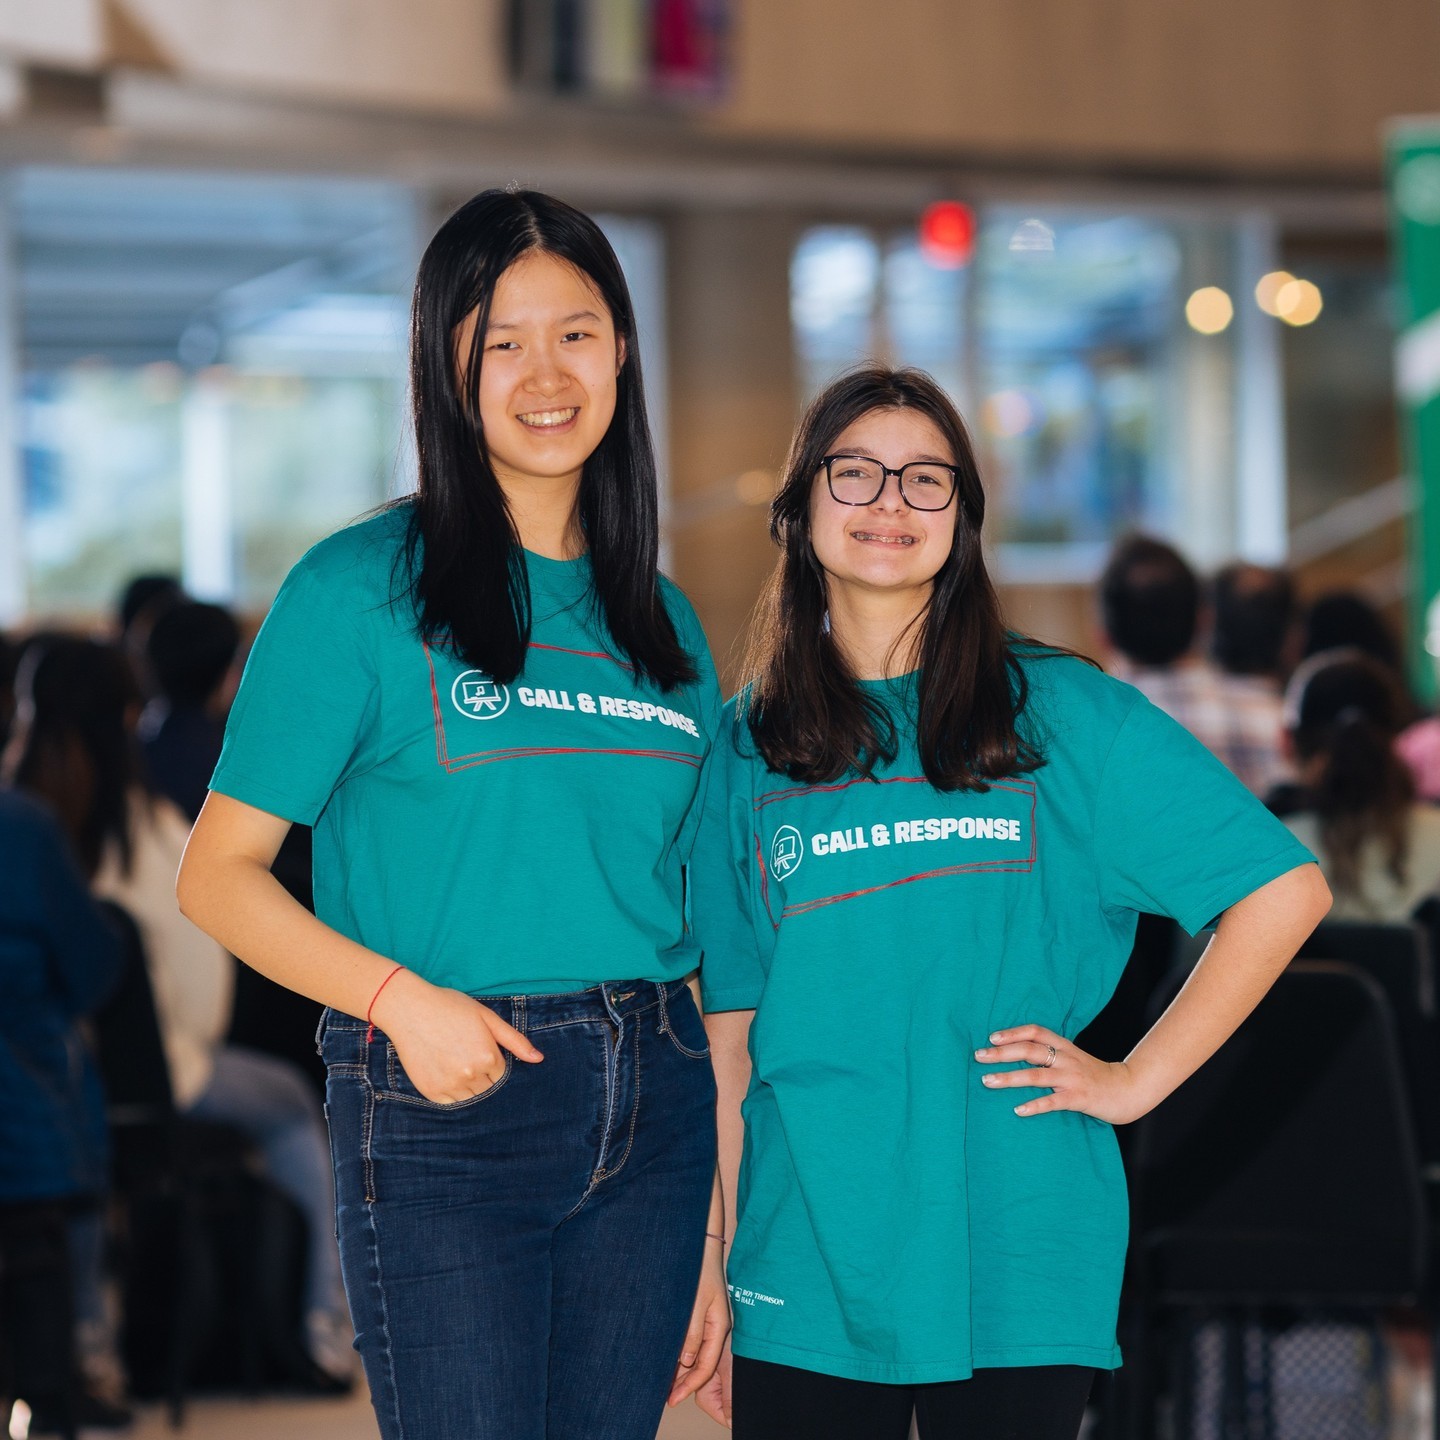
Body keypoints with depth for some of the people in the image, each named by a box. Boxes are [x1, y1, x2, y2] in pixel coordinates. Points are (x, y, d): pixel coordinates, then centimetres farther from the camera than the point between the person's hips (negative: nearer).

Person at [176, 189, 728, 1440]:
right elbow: (219, 876, -3)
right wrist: (399, 996, -19)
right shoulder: (364, 588, -2)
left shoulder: (664, 623, 13)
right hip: (444, 1110, -5)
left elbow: (696, 924, 15)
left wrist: (720, 1235, 12)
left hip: (651, 1111, 5)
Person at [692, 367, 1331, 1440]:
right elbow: (730, 1026, 8)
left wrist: (1137, 1079, -2)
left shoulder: (1065, 715, 2)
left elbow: (1285, 889, 1)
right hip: (807, 1267, 1)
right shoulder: (747, 748, 7)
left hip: (1019, 1262, -1)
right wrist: (705, 1268, 4)